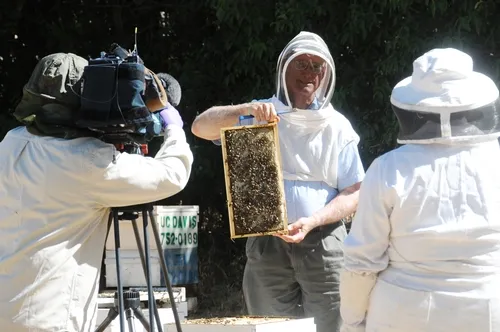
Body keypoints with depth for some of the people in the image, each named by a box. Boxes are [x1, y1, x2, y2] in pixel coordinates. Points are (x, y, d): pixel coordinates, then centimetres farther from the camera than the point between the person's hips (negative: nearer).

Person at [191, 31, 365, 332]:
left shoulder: (337, 127, 3)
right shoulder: (260, 115, 4)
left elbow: (353, 194, 1)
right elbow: (201, 127, -7)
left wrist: (312, 221, -15)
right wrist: (246, 110, -23)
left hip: (322, 243, -1)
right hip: (267, 243, 1)